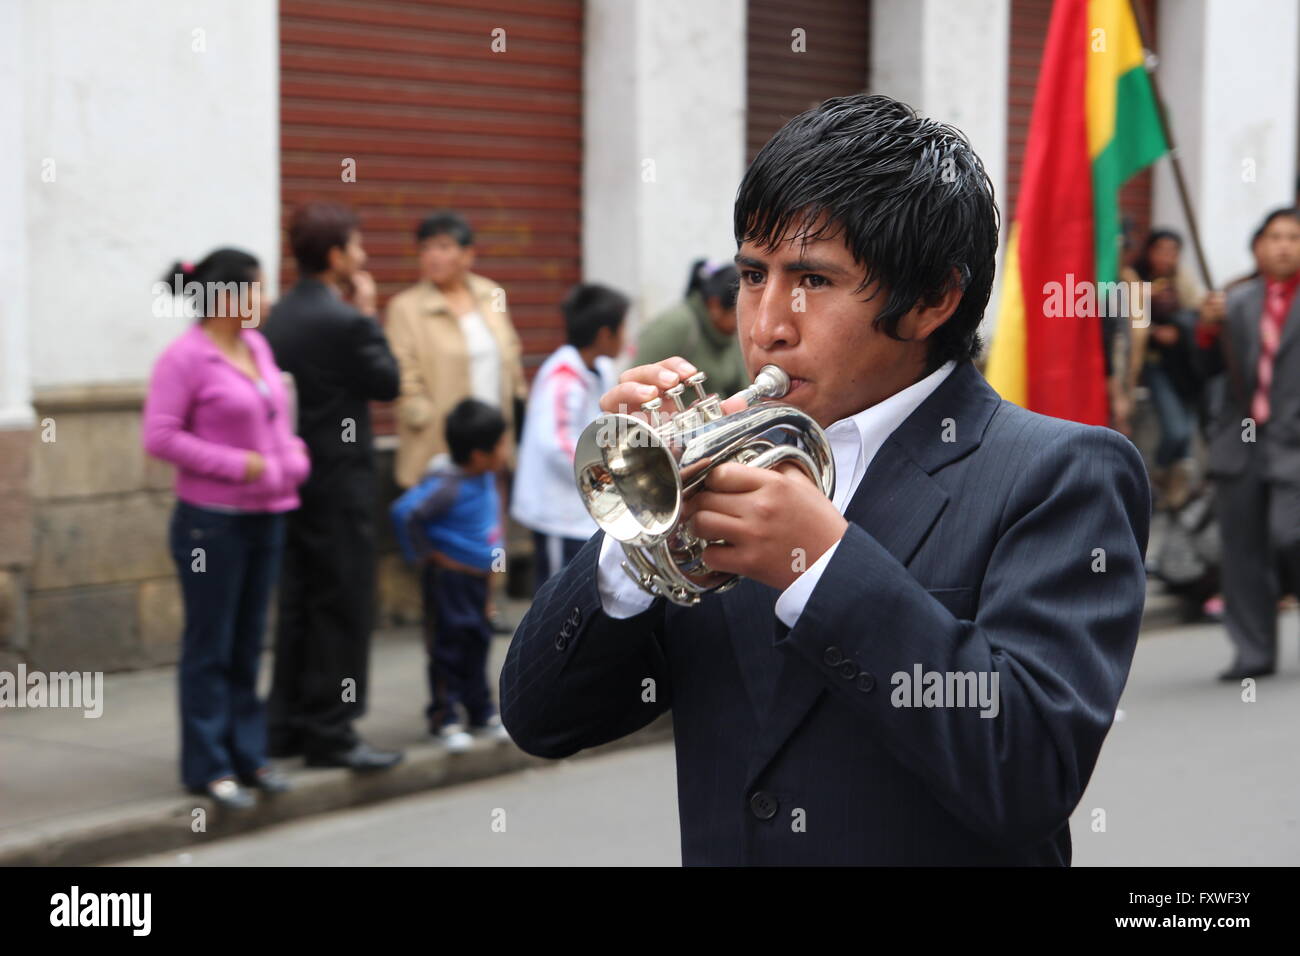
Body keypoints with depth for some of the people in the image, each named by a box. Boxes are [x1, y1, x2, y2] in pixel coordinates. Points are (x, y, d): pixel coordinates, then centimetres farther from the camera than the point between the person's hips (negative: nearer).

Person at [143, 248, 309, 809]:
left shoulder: (257, 347, 11)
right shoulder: (185, 358, -12)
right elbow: (159, 437, -15)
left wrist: (291, 453, 5)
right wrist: (236, 464, -17)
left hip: (265, 516, 7)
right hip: (212, 520, -7)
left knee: (248, 644, 13)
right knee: (209, 646, 0)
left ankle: (246, 754, 22)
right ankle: (207, 766, 7)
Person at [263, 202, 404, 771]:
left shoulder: (278, 318, 7)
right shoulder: (345, 321, -16)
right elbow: (387, 383, -6)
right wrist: (369, 315, 0)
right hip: (340, 482, -8)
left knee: (298, 605, 13)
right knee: (343, 608, -1)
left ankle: (287, 724, 18)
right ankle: (330, 731, 1)